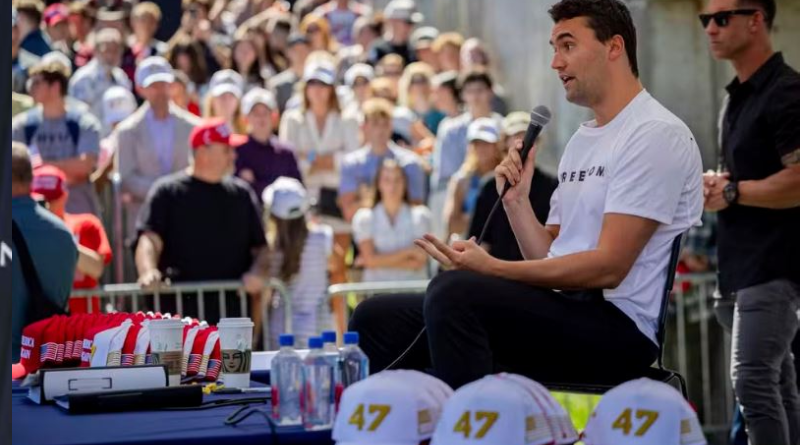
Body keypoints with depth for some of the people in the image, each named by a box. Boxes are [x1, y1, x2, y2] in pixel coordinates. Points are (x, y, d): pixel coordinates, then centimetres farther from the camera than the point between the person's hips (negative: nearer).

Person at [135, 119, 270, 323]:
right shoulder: (168, 192, 4)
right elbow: (150, 240, -7)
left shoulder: (242, 193, 15)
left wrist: (258, 272, -8)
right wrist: (149, 273, -27)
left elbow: (262, 247, 14)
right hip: (181, 311, -4)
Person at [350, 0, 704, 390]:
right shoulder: (582, 140, 23)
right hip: (562, 317, 9)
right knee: (378, 318, 0)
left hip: (617, 328, -9)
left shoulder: (656, 134, -7)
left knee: (454, 290, -32)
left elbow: (608, 266, -17)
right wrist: (516, 200, 5)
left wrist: (493, 269, -20)